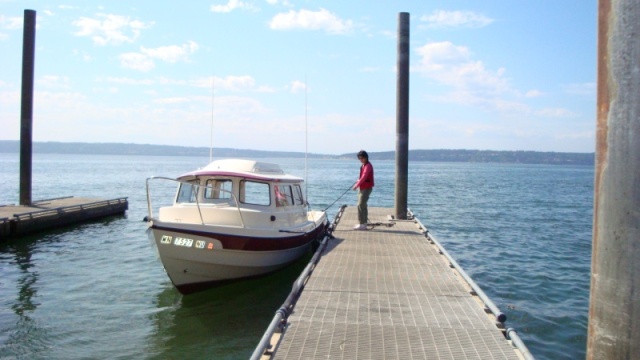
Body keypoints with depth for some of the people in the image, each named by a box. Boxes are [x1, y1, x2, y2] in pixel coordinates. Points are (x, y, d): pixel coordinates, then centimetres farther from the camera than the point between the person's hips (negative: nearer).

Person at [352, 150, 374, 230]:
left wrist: (357, 185, -22)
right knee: (363, 205, 14)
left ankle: (362, 224, -10)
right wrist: (358, 182, 7)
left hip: (366, 188, -10)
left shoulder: (368, 166, -15)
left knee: (360, 205, -12)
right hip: (362, 188, 10)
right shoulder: (363, 166, 14)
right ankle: (363, 223, 22)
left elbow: (364, 177, -23)